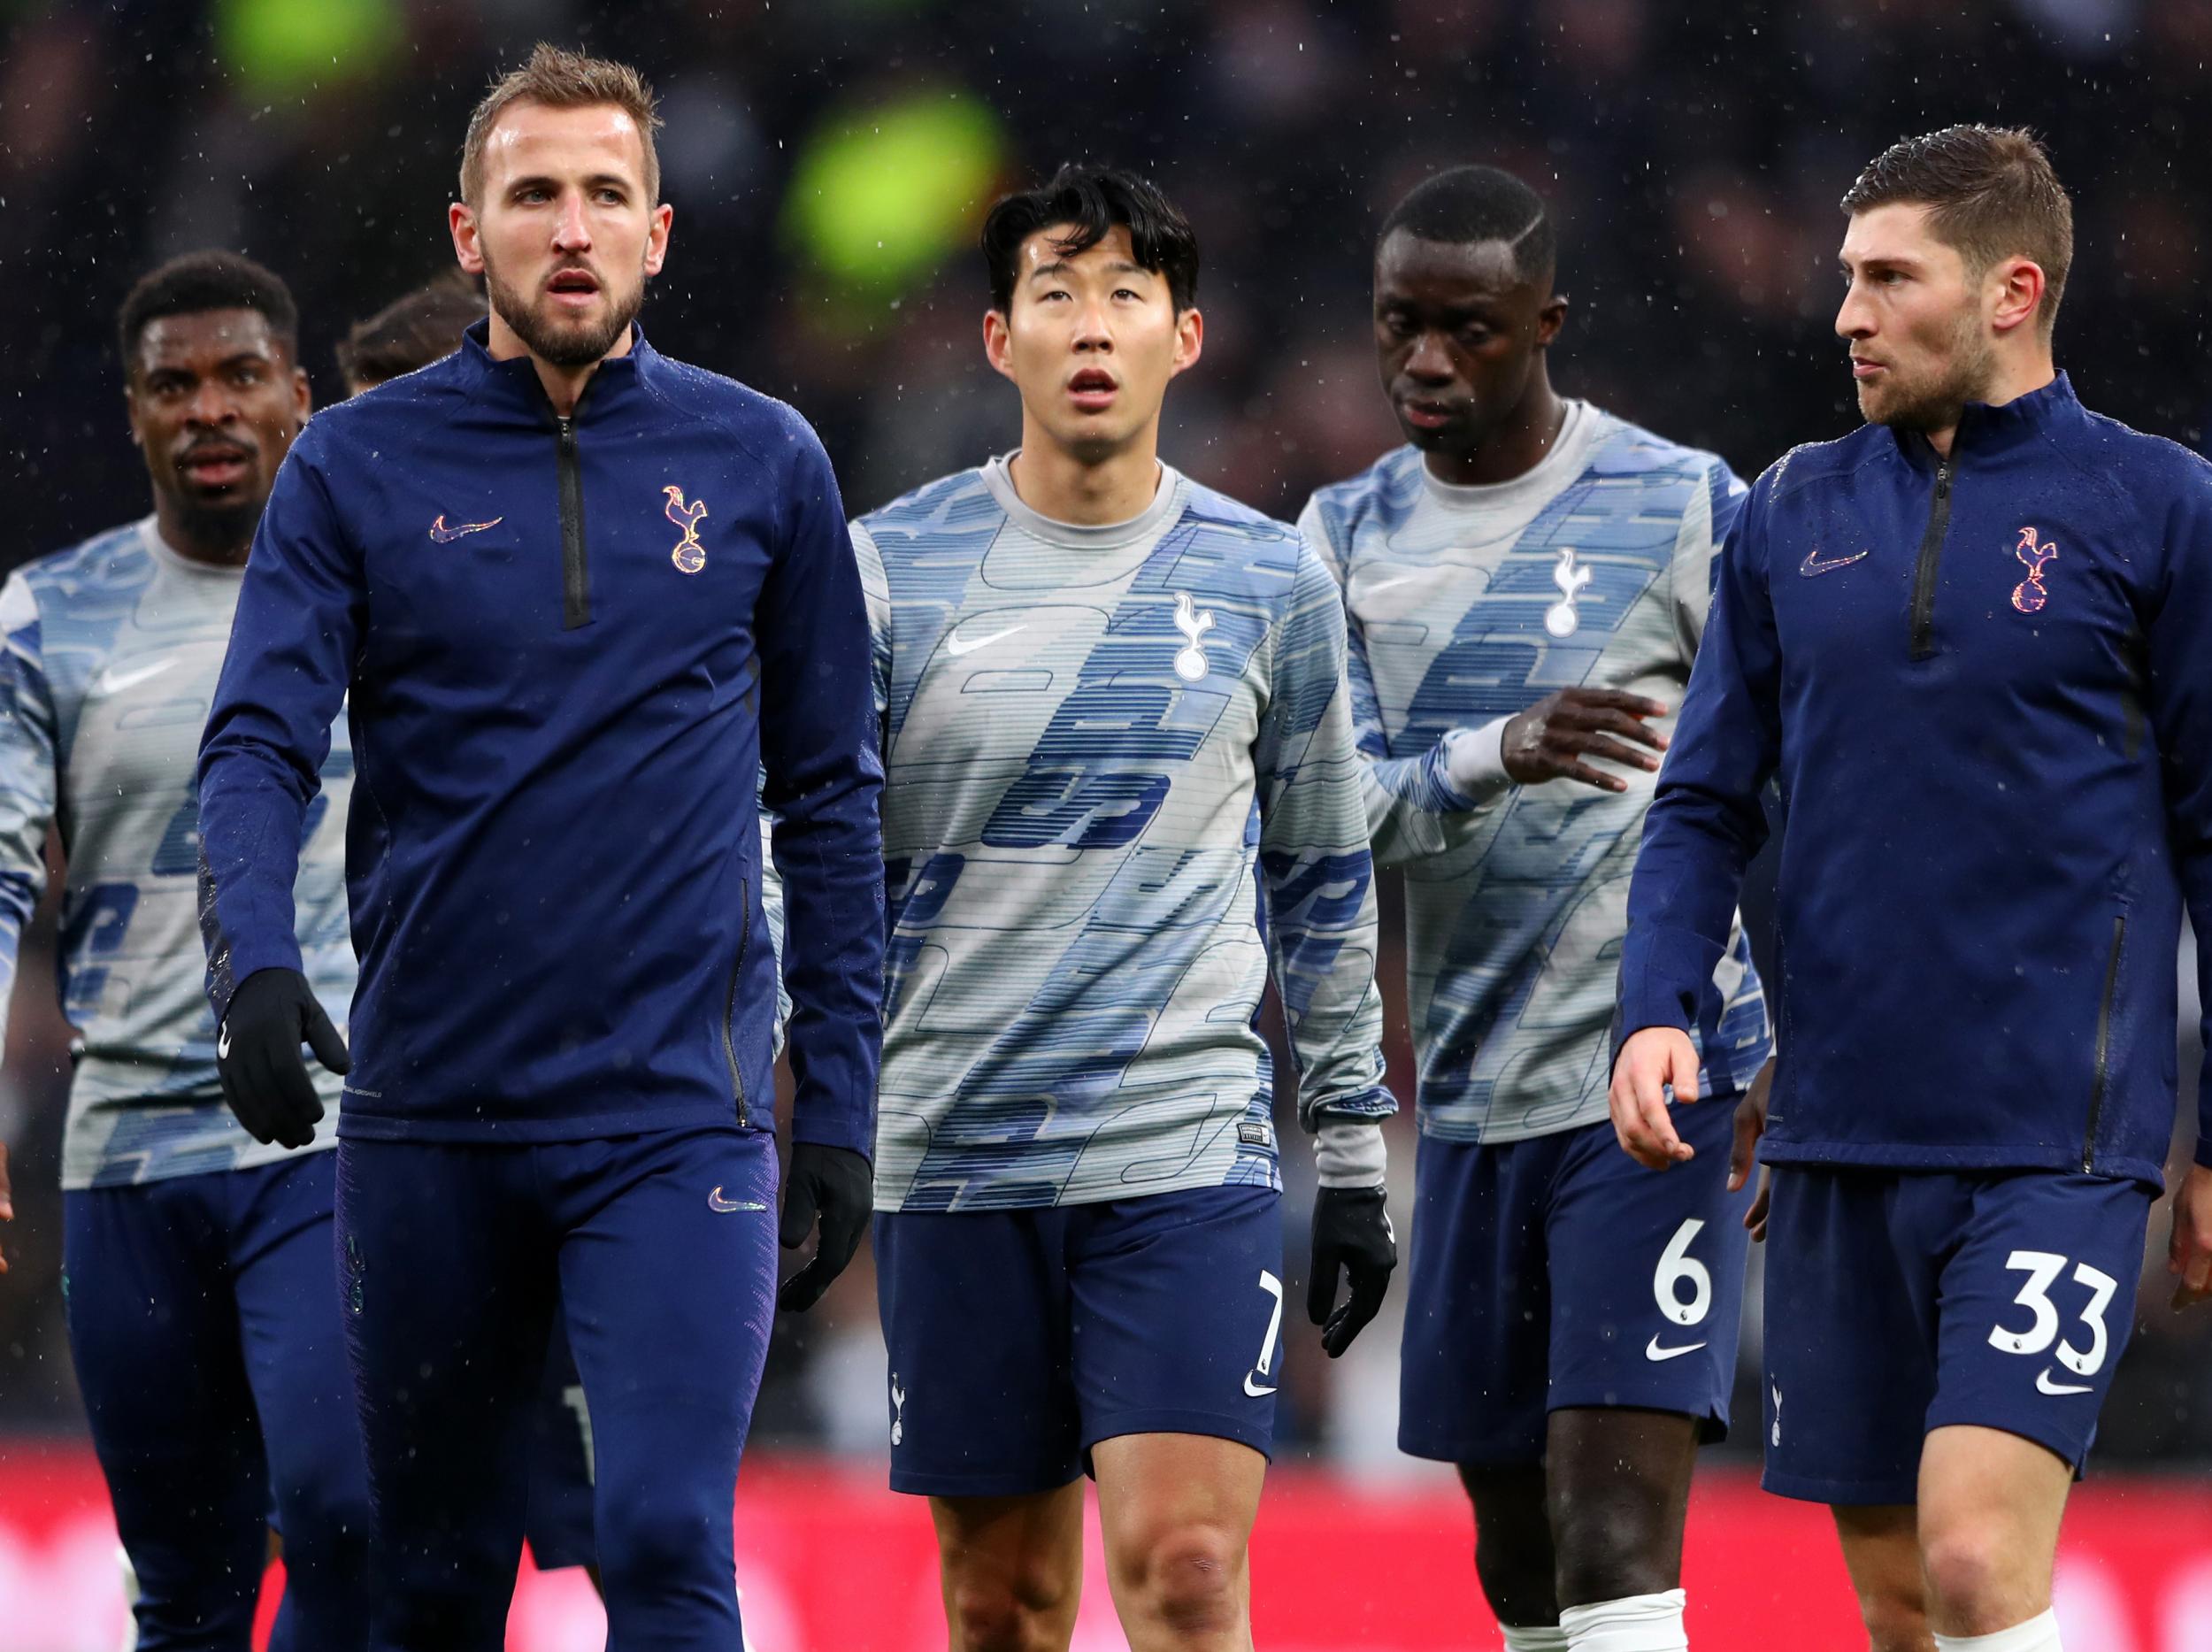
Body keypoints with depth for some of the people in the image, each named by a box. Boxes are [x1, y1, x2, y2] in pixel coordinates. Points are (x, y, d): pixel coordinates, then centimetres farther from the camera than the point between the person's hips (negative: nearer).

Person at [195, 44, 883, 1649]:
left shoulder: (761, 463, 5)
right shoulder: (358, 468, 2)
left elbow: (831, 793, 9)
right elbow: (259, 747, -5)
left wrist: (841, 1098, 6)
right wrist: (253, 964, -25)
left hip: (675, 1116, -1)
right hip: (429, 1116, 1)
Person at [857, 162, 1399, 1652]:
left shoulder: (1269, 581, 6)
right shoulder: (891, 568, 2)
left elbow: (1326, 883, 14)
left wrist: (1357, 1154, 12)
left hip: (1191, 1151, 0)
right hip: (952, 1160, 1)